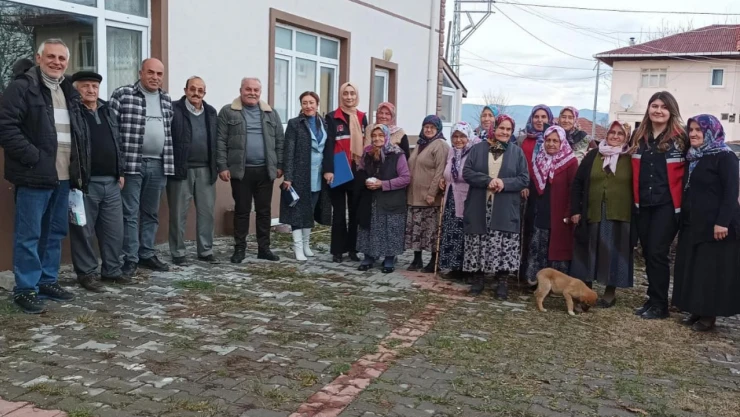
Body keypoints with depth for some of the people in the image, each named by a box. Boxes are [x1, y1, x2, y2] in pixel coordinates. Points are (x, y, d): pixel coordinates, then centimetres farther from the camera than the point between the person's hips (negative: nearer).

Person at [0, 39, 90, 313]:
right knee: (29, 235, -1)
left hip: (63, 177, 8)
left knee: (55, 233, 14)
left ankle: (48, 281, 25)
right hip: (35, 176, -7)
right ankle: (25, 289, 7)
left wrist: (80, 169, 10)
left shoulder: (70, 92, 16)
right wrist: (33, 157, -19)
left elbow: (81, 131, 22)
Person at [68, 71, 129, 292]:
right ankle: (86, 273, 12)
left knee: (114, 230, 9)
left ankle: (112, 270, 21)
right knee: (84, 231, 2)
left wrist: (120, 172, 15)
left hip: (111, 182, 6)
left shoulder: (108, 111, 16)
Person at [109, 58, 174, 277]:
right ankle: (130, 258, 6)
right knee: (130, 213, 0)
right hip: (131, 163, -5)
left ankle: (147, 254, 21)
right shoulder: (122, 94, -3)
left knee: (151, 213, 12)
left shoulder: (167, 100, 13)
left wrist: (169, 164, 12)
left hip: (158, 165, 5)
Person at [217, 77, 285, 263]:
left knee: (264, 210, 8)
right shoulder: (228, 112, 1)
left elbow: (280, 141, 11)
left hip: (265, 170, 3)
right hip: (240, 170, -3)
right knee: (241, 210, 4)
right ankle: (239, 248, 14)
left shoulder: (271, 114, 11)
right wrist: (222, 167, -9)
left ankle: (264, 248, 17)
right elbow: (221, 141, -2)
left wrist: (279, 165, 4)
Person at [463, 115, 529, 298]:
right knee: (479, 244, 5)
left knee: (503, 246, -2)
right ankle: (479, 277, 19)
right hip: (479, 208, 1)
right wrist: (488, 180, -17)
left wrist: (504, 183, -16)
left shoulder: (517, 152, 5)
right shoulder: (478, 149, 5)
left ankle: (502, 280, 10)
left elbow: (524, 179, 2)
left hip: (505, 211, -1)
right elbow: (467, 172, -2)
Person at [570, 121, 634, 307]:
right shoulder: (593, 155, 6)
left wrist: (635, 214, -4)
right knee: (588, 254, 7)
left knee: (613, 254, 6)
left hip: (619, 216, -1)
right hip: (592, 214, 2)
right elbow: (578, 183, 5)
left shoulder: (630, 159, 2)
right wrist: (575, 210, -1)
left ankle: (610, 292, 19)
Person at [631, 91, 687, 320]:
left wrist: (682, 202, -4)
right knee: (648, 253, 9)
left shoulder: (680, 137, -5)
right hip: (644, 204, 5)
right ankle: (653, 300, 20)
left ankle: (659, 305, 5)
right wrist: (635, 198, 11)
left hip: (667, 204, -5)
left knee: (657, 253, -6)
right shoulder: (639, 136, 8)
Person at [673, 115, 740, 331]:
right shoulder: (693, 158, 15)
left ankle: (709, 315, 6)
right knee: (692, 268, 10)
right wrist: (684, 217, 15)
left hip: (715, 225, -8)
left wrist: (723, 222, -23)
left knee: (713, 270, -2)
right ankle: (696, 310, 19)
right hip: (693, 224, 8)